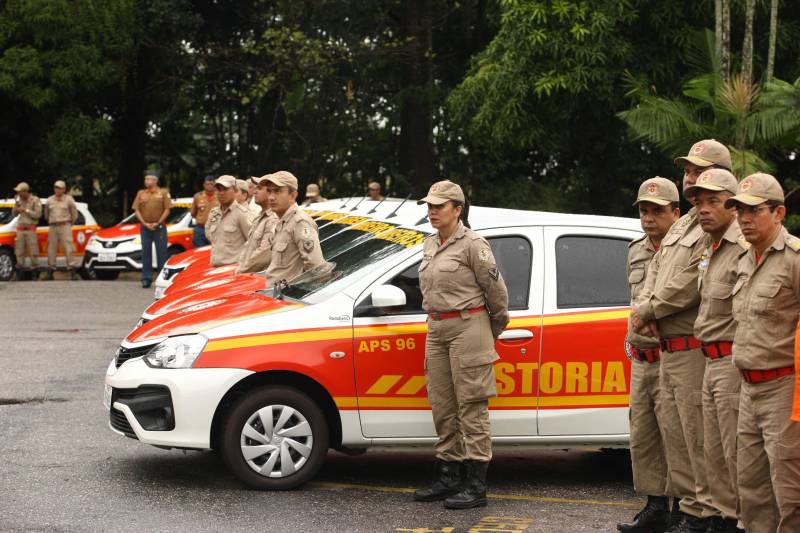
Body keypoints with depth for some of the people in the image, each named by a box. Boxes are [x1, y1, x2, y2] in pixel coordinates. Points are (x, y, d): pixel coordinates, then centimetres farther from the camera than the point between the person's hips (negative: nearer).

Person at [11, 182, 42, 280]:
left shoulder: (35, 200, -6)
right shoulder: (19, 200, 11)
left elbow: (37, 214, -13)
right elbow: (14, 214, 14)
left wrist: (26, 210, -15)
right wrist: (16, 205, -4)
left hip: (30, 228, -6)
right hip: (20, 229, 6)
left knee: (33, 250, -8)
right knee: (19, 250, 4)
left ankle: (33, 266, -4)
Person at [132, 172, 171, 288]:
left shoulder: (163, 193, 2)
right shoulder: (141, 193, 10)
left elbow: (167, 210, -2)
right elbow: (137, 210, 6)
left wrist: (157, 223, -11)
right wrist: (145, 224, -6)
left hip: (159, 227, -3)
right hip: (145, 227, 3)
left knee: (161, 252, -1)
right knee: (146, 252, 3)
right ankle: (146, 278, 7)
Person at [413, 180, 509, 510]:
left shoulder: (472, 244, -10)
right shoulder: (431, 245, 13)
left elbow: (496, 290, -6)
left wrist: (495, 329, 4)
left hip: (468, 327, -8)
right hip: (437, 329, 8)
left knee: (471, 408, -7)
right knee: (442, 408, 11)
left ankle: (475, 486, -6)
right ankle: (448, 478, 19)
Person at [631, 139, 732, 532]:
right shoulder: (681, 225, 20)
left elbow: (688, 286, -20)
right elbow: (655, 272, 18)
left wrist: (645, 312, -10)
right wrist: (645, 311, -1)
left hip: (694, 348, -10)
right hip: (668, 347, 10)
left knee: (697, 432, -8)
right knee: (673, 429, 14)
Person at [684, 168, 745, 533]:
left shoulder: (744, 248, -16)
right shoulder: (708, 248, 15)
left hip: (733, 362, -10)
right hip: (711, 362, 10)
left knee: (737, 452, -6)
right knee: (714, 451, 16)